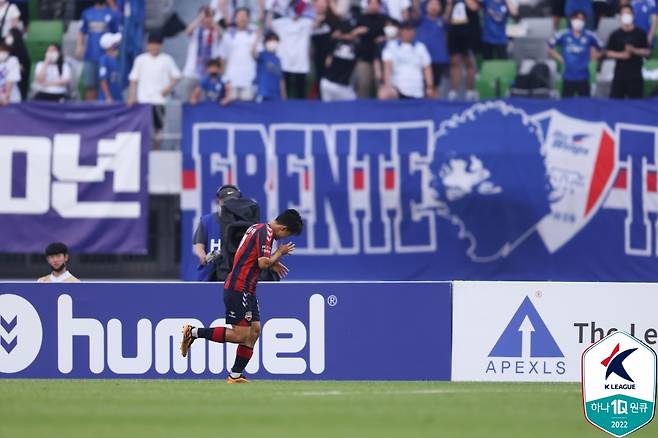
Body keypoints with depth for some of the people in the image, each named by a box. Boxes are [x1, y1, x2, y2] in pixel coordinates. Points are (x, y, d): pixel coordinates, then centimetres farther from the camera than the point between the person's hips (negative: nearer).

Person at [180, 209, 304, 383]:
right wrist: (280, 252, -5)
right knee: (240, 334, -9)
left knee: (254, 330, 7)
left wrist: (272, 263, 17)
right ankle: (194, 332, -2)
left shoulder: (257, 228, 17)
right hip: (238, 289, -10)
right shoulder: (266, 232, -13)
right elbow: (263, 262, -21)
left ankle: (235, 375, 7)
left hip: (246, 290, 10)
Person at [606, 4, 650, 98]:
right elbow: (608, 53, 6)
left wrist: (634, 50, -15)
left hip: (635, 76, -1)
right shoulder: (615, 35, 5)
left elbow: (647, 52, 2)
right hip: (619, 75, 1)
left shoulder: (640, 33, 2)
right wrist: (620, 55, -11)